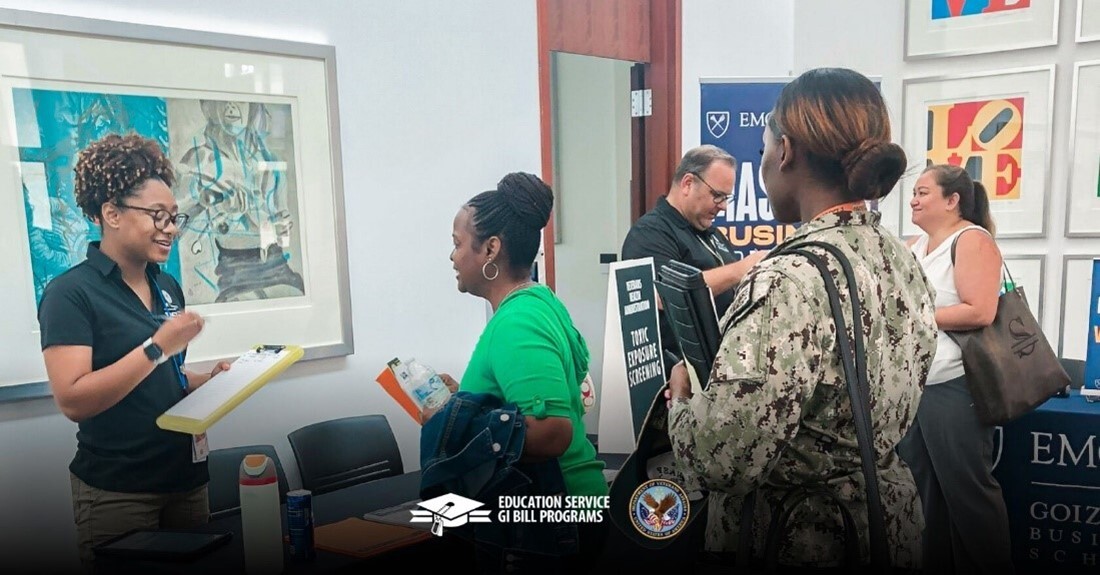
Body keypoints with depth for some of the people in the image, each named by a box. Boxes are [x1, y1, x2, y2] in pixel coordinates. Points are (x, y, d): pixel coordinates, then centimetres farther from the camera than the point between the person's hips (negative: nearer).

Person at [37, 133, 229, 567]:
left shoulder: (168, 288, 8)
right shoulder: (70, 293, -12)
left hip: (185, 478, 6)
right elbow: (73, 401, -21)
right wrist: (157, 347, -24)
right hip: (116, 493, -6)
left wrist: (209, 381, -1)